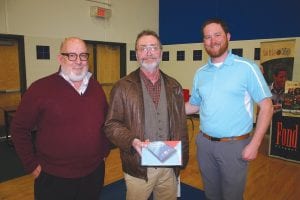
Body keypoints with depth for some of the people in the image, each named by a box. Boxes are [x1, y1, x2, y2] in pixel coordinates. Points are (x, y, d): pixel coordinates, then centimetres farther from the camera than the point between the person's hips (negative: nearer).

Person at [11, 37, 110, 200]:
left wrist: (104, 151, 9)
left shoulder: (96, 87, 3)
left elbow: (106, 122, 13)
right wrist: (32, 165, -6)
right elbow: (19, 128, -6)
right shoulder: (41, 88, -11)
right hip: (54, 179, -4)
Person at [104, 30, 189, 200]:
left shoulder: (174, 87, 6)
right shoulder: (123, 87, -6)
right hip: (138, 167, -3)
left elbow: (181, 125, 9)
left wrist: (182, 158, 8)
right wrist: (132, 141, -22)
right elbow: (112, 125, -6)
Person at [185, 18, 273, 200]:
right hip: (204, 143, 4)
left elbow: (266, 106, -9)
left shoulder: (247, 68, -10)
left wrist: (254, 144, -14)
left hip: (234, 145, -4)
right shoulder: (201, 73, 4)